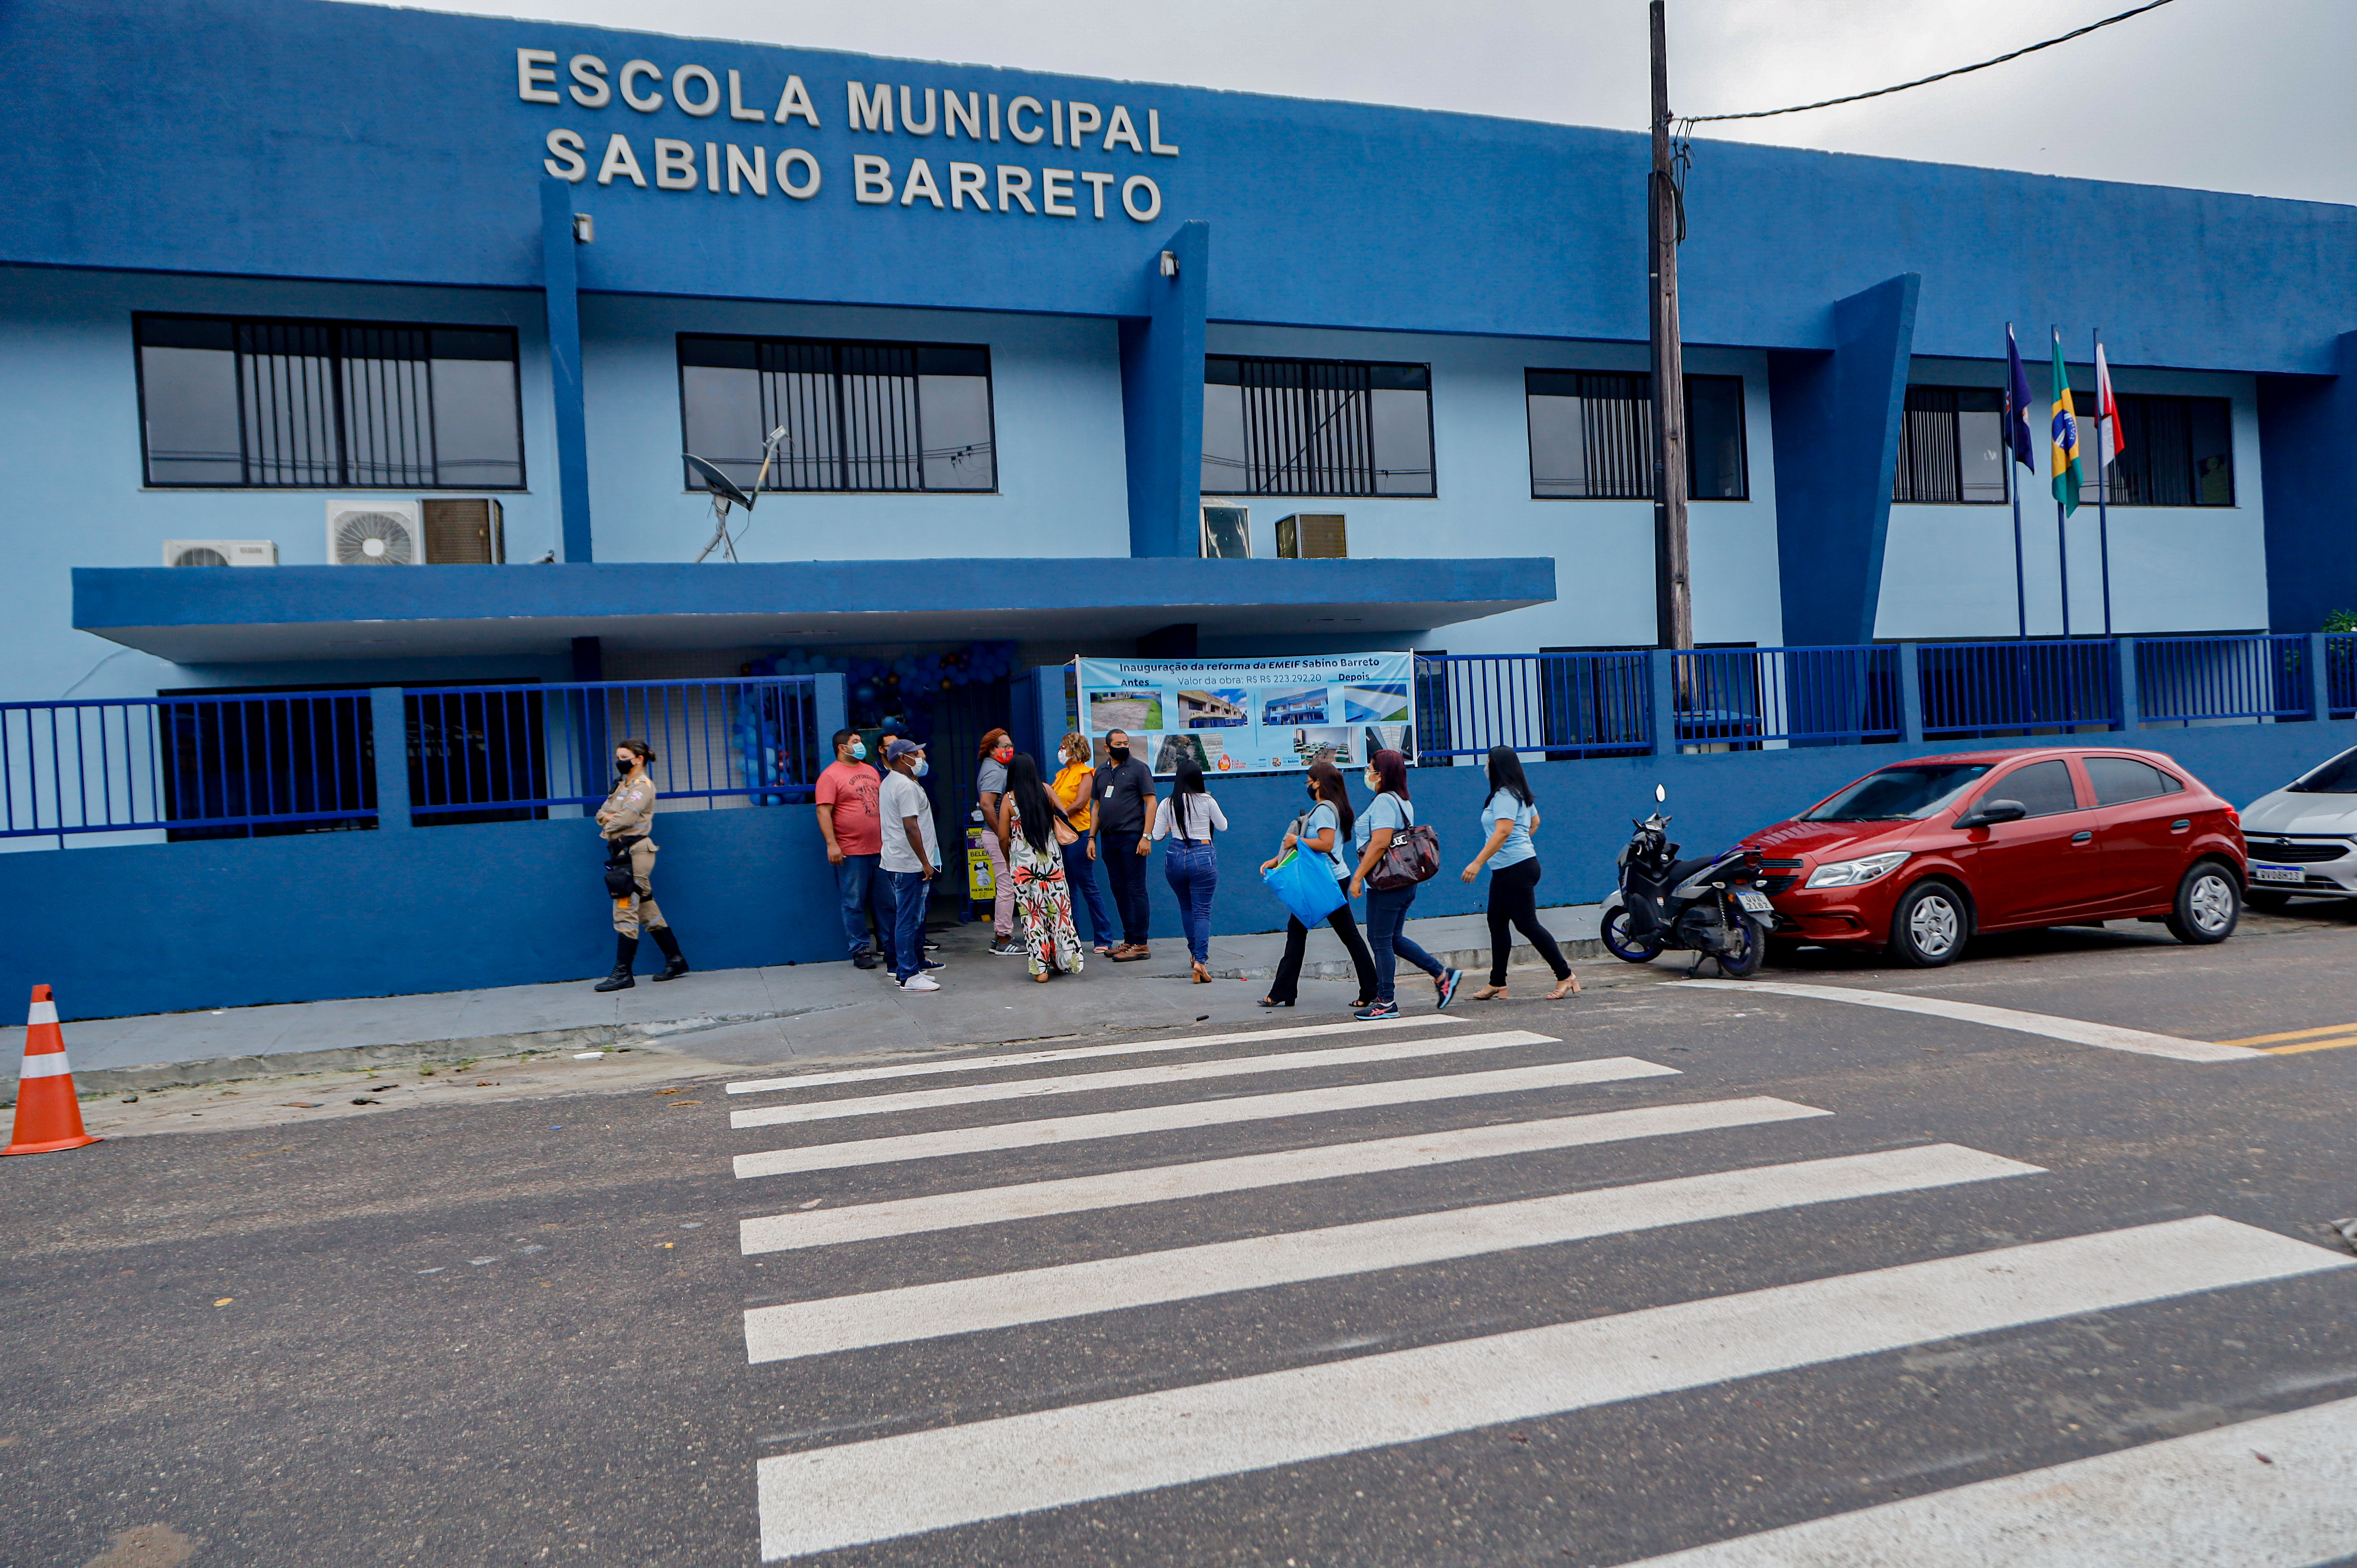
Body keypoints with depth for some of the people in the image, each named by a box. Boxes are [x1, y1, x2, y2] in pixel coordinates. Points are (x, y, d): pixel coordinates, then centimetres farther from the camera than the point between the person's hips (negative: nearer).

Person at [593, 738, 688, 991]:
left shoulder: (643, 785, -8)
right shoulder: (622, 785, 21)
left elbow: (628, 816, -19)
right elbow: (602, 812, 15)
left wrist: (610, 824, -2)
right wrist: (607, 817, -7)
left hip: (635, 851, -9)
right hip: (622, 852, 9)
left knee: (625, 912, -10)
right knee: (647, 911, 11)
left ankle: (622, 974, -10)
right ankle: (675, 961, 17)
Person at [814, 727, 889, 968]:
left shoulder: (870, 770, 16)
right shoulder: (830, 776, -6)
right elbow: (824, 812, -12)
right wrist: (831, 844, -19)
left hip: (880, 848, 7)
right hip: (851, 852, -6)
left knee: (886, 902, 10)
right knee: (854, 903, -1)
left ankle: (888, 945, 21)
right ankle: (860, 950, 8)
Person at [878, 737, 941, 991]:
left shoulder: (889, 782, 17)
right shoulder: (906, 786, -16)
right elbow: (911, 827, -22)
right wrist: (925, 863, -18)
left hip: (896, 862, 11)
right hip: (910, 864, -11)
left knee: (907, 918, 15)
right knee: (909, 920, -6)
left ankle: (905, 970, 21)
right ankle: (909, 976, -2)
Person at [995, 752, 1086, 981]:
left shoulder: (1009, 799, -7)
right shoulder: (1045, 791, -1)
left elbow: (1003, 837, -6)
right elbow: (1064, 817, 5)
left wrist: (1008, 860, 11)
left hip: (1023, 863, -2)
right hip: (1051, 859, 2)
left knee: (1032, 913, 3)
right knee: (1058, 910, 11)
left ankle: (1040, 968, 2)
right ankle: (1065, 961, 16)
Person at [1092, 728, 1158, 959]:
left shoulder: (1138, 768, -1)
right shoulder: (1101, 773, 16)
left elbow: (1151, 803, -6)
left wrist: (1146, 836, -15)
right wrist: (1092, 838, 12)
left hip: (1131, 837, -6)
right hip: (1108, 838, 6)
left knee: (1136, 890, -6)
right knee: (1119, 890, 9)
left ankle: (1140, 944, -4)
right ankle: (1128, 940, 16)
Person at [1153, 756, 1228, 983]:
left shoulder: (1168, 804, 0)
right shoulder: (1207, 802, -4)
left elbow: (1157, 835, 3)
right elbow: (1223, 826, 10)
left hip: (1175, 857, 3)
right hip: (1203, 857, -3)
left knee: (1186, 907, 22)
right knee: (1202, 910, -2)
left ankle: (1195, 951, 36)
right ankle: (1200, 958, -18)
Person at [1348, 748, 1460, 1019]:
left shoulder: (1383, 801, -15)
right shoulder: (1404, 802, 15)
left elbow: (1380, 843, -23)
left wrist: (1358, 876, -19)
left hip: (1387, 884, -10)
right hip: (1404, 882, 10)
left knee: (1380, 941, -1)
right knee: (1393, 939, 17)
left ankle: (1385, 1003, 4)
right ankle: (1442, 976, 15)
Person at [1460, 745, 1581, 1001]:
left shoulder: (1504, 795, -16)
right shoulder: (1521, 794, 15)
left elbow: (1503, 831, -24)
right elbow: (1534, 822, 27)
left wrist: (1478, 862, -25)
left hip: (1516, 869, -11)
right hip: (1505, 870, 11)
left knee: (1527, 924, -7)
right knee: (1497, 923, 12)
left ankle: (1565, 976, 0)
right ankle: (1497, 983, 16)